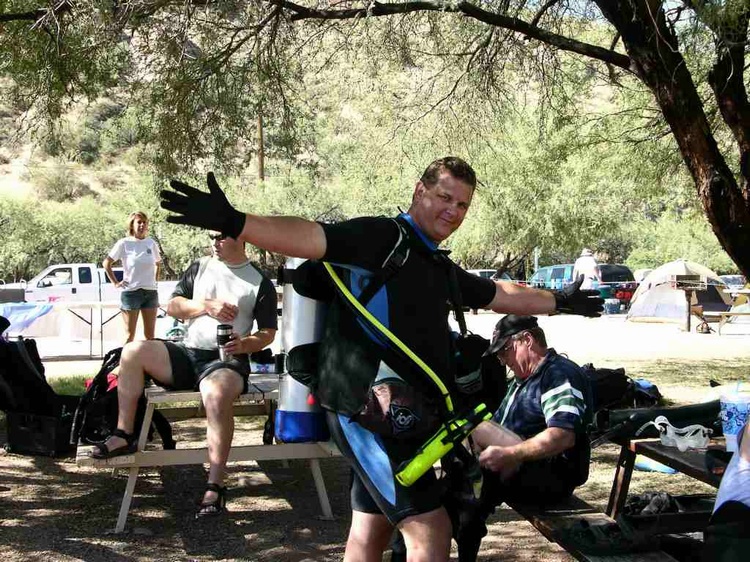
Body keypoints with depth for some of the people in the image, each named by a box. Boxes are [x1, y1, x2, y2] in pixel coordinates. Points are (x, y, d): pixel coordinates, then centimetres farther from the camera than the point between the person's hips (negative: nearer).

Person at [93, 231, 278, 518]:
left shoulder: (260, 282, 7)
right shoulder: (199, 268, 17)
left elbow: (268, 332, 6)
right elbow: (173, 306, 12)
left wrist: (244, 344, -14)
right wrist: (207, 306, -4)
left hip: (226, 359, -5)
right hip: (187, 353, 5)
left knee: (216, 395, -38)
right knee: (133, 351, -19)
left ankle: (215, 486, -35)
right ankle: (124, 435, -13)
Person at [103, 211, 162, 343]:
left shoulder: (151, 243, 6)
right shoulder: (124, 243, -5)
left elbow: (158, 263, 23)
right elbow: (106, 263, -1)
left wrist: (155, 279, 11)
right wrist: (115, 283, -5)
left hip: (150, 292, 4)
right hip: (131, 292, -4)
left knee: (150, 334, 7)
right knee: (130, 335, 1)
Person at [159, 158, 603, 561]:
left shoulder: (441, 269, 18)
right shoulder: (384, 238, -10)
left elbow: (501, 294, 33)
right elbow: (311, 237, -26)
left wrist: (561, 302, 43)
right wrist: (232, 222, -41)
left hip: (400, 416, 10)